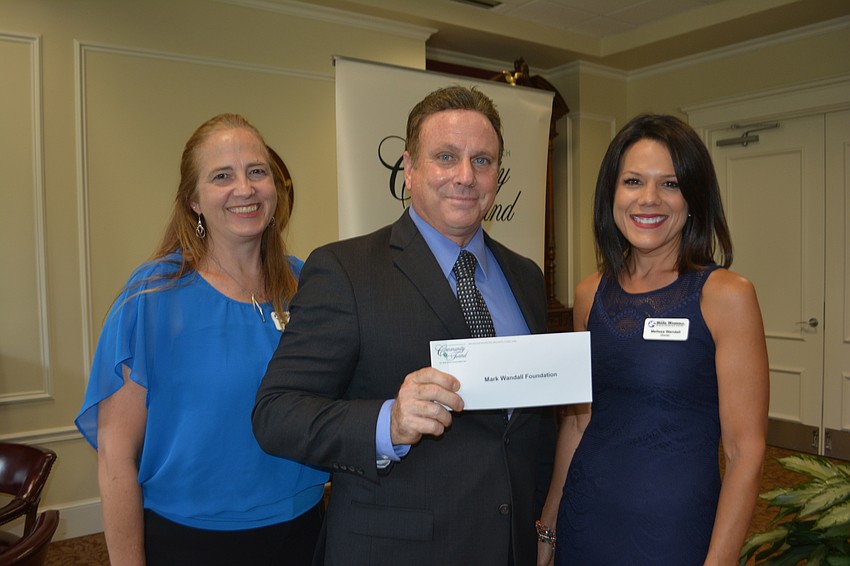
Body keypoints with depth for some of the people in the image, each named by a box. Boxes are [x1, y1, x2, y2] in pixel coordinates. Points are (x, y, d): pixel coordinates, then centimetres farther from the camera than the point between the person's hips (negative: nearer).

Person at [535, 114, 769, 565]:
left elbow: (745, 451, -12)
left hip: (674, 527, -4)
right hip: (584, 518, 4)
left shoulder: (725, 295, -13)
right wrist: (548, 527, 8)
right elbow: (578, 418, 7)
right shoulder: (591, 294, 1)